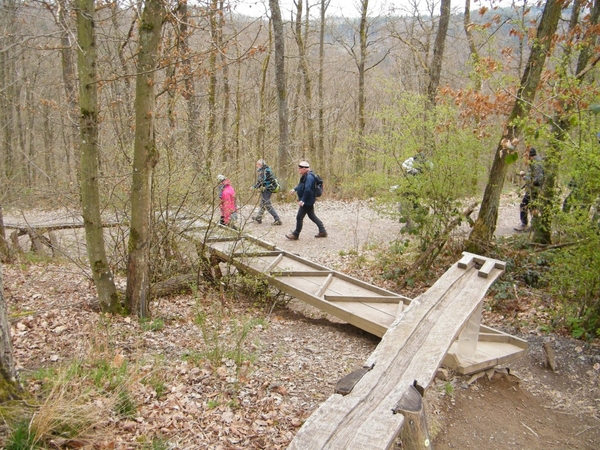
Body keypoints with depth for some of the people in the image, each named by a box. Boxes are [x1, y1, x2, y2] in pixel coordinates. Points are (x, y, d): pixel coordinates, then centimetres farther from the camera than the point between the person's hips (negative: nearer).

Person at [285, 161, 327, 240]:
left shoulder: (309, 177, -23)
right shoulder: (306, 176, 9)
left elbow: (307, 189, -30)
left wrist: (302, 200, -28)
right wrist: (295, 189, 28)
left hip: (307, 201, -11)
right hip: (308, 201, 11)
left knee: (299, 217, -1)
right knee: (312, 216, 18)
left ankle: (295, 234, 12)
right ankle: (322, 231, 24)